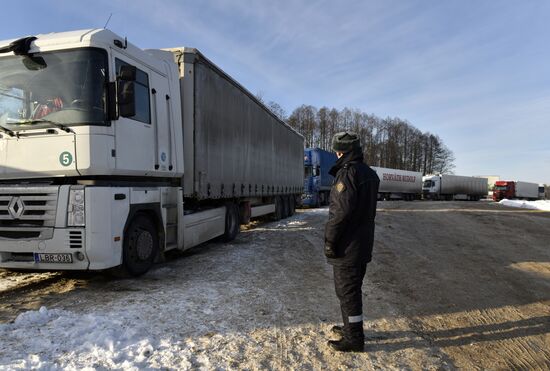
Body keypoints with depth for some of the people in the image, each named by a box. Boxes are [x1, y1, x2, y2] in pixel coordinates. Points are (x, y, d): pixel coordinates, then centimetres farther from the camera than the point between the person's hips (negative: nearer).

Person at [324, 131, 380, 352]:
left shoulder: (347, 173, -18)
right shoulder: (370, 174, 12)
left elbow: (340, 211, -24)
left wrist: (329, 240, -16)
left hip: (347, 247, -9)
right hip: (363, 244, 9)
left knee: (347, 291, 2)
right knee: (353, 289, 20)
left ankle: (354, 339, 13)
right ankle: (351, 328, 34)